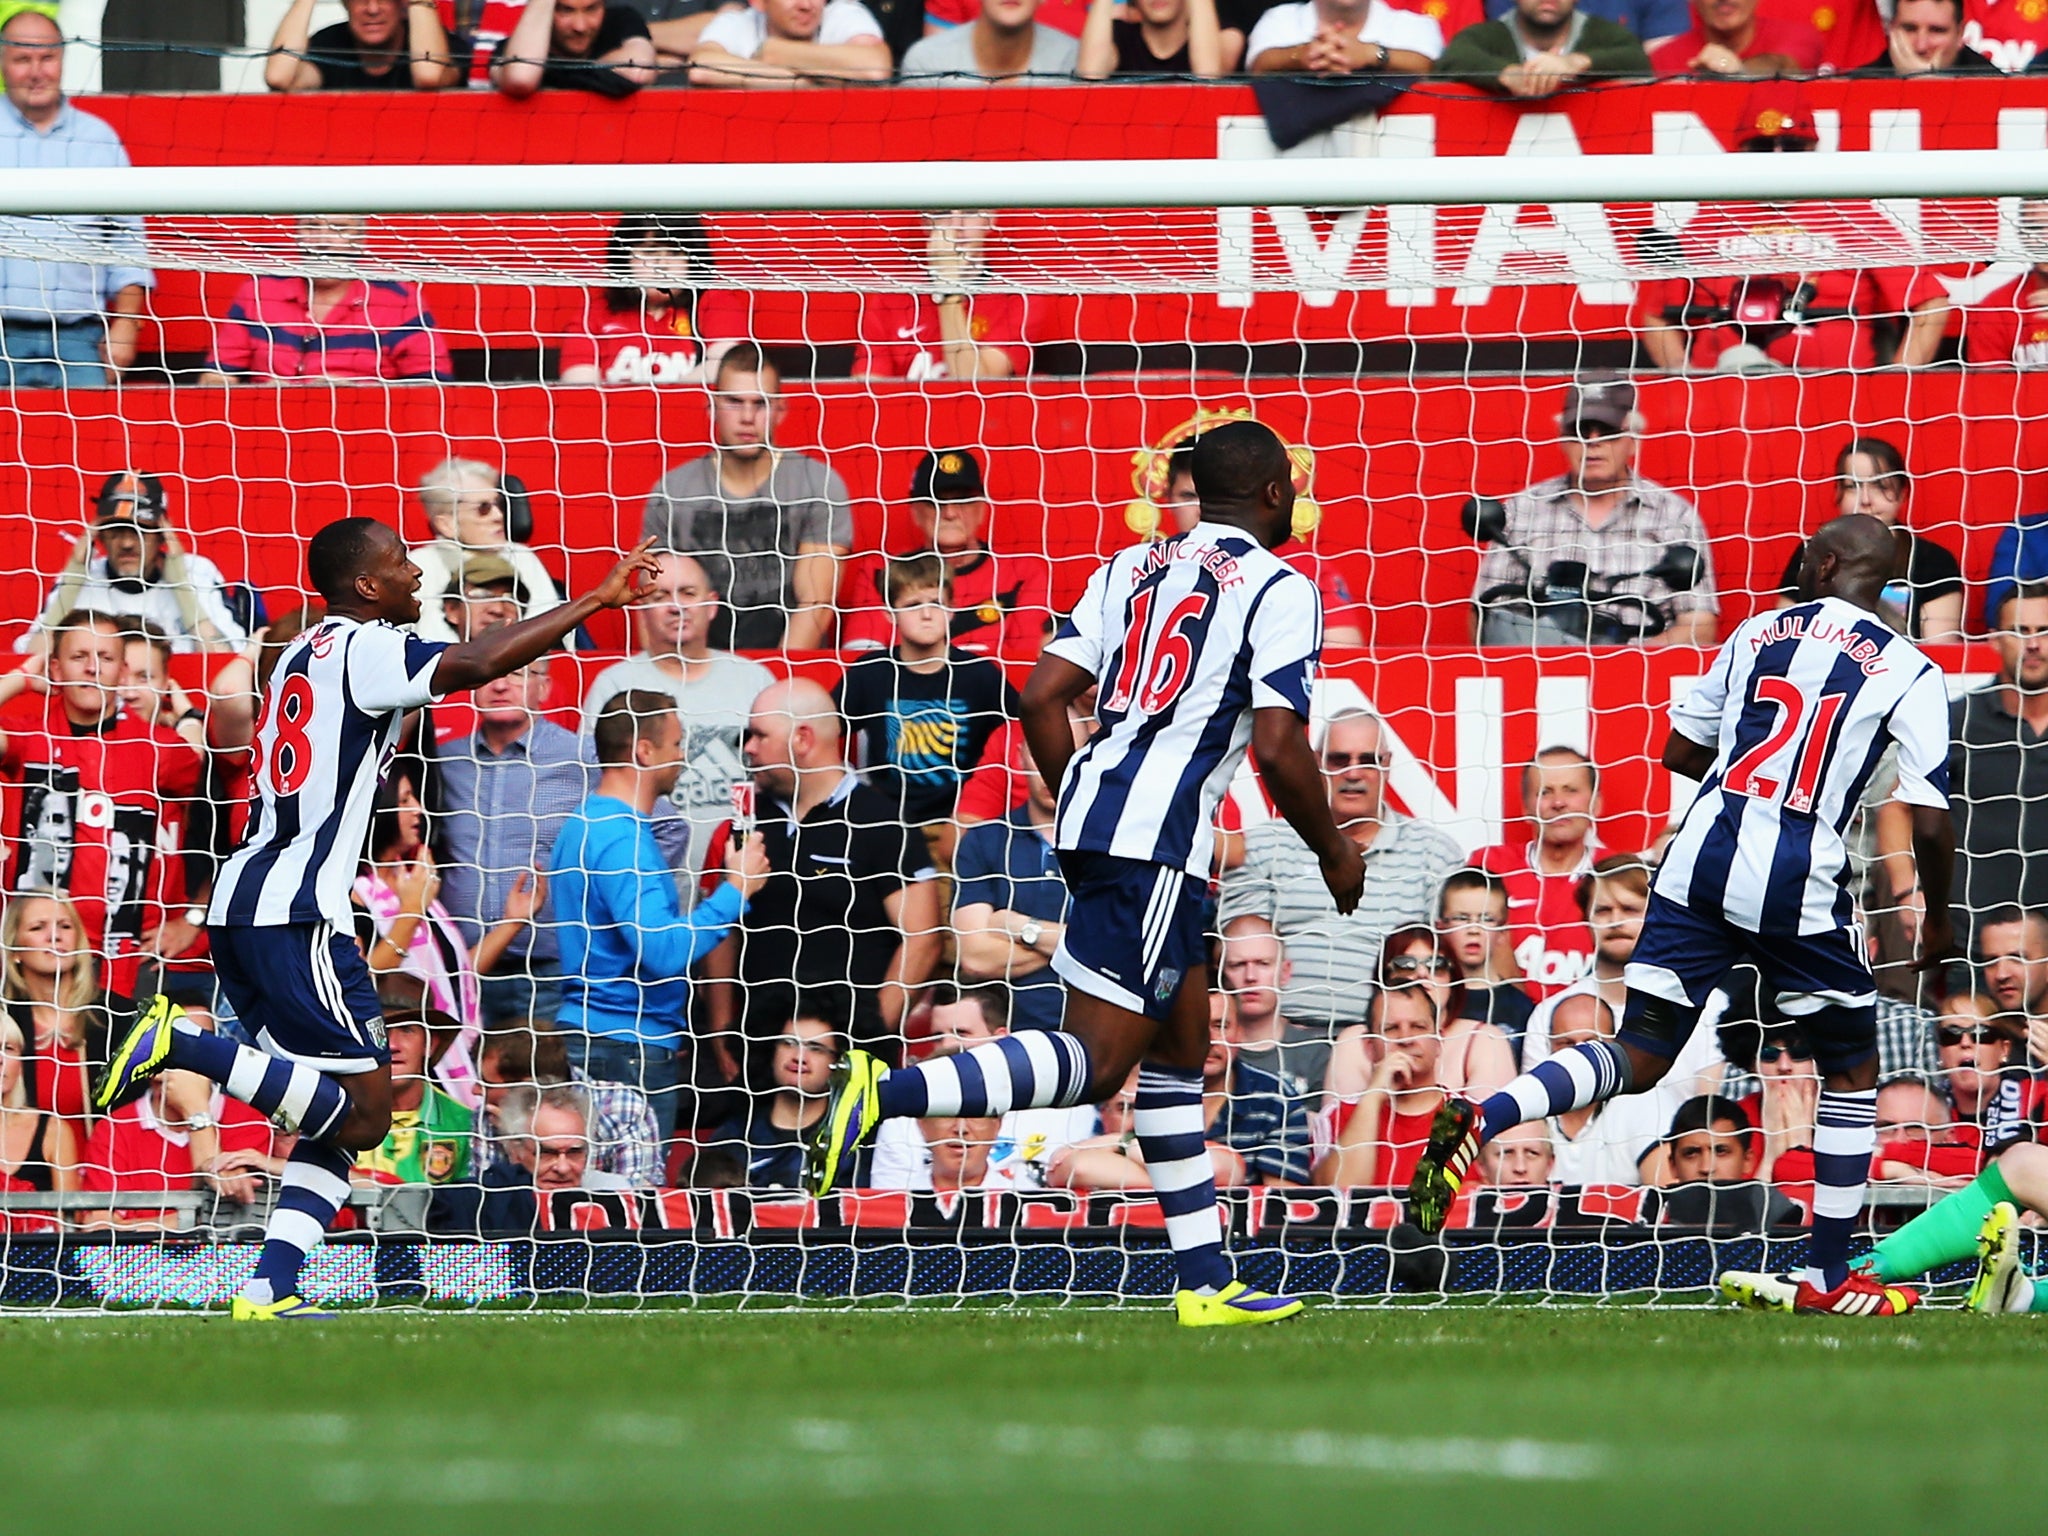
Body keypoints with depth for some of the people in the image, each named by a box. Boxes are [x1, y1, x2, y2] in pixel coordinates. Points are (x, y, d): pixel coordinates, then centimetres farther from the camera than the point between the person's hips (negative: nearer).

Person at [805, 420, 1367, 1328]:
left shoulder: (1131, 568, 17)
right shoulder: (1279, 590, -3)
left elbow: (1042, 698, 11)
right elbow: (1278, 747, -12)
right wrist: (1333, 852, 4)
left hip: (1091, 810, 8)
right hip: (1159, 842, -8)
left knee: (1181, 1043, 16)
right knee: (1094, 1062, -9)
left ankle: (1205, 1283, 17)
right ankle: (886, 1097, -28)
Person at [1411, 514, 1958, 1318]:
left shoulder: (1757, 633, 12)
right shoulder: (1907, 671, 1)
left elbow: (1680, 750, 21)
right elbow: (1930, 821, -3)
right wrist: (1937, 920, 14)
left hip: (1702, 858, 3)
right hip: (1798, 887, -3)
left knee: (1639, 1059, 7)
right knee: (1852, 1069, 18)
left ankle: (1480, 1119, -19)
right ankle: (1828, 1276, 19)